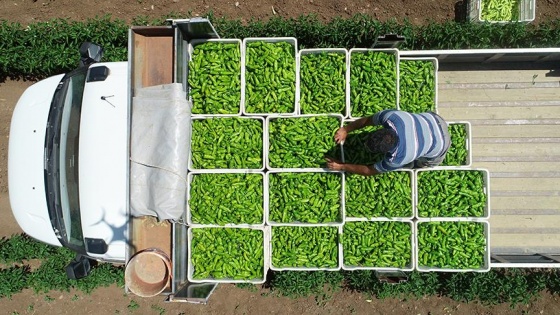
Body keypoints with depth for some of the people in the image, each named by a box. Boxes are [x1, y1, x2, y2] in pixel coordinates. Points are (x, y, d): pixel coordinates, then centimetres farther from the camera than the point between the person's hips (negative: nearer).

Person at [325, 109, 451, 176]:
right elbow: (367, 120, -11)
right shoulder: (390, 116, -33)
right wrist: (346, 129, -5)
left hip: (439, 147, -4)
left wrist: (341, 166, -17)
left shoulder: (397, 158, -39)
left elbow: (370, 171, -23)